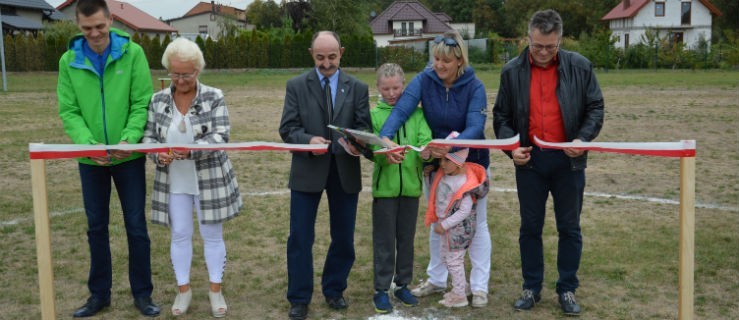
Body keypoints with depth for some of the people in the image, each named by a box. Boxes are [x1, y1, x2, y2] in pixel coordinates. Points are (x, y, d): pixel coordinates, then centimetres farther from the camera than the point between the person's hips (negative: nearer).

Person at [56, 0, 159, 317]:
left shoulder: (132, 53, -8)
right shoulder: (69, 60, -3)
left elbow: (142, 103, -10)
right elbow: (68, 111, -5)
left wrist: (129, 139, -25)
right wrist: (88, 143, -22)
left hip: (129, 157, -2)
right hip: (89, 160, 2)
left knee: (136, 226, 6)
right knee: (96, 228, 13)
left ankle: (142, 293, 21)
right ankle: (99, 293, 28)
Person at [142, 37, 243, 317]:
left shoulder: (214, 97, -7)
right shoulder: (158, 101, 2)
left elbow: (220, 135, -15)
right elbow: (148, 136, 3)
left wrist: (191, 150, -30)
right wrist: (158, 155, -18)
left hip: (210, 179, -2)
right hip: (173, 181, 3)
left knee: (212, 234, 8)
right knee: (180, 235, 11)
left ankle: (216, 289, 23)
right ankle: (183, 289, 26)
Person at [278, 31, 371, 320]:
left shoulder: (357, 88, 6)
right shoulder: (296, 86, 2)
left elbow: (364, 126, 0)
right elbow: (287, 128, -4)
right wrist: (308, 140, -24)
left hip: (345, 170, 2)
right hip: (307, 170, -1)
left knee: (343, 237, 11)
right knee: (300, 238, 2)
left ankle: (334, 290, 31)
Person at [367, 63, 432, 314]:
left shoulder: (417, 113, 4)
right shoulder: (374, 114, 1)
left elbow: (426, 140, -9)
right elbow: (372, 150, -9)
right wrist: (383, 154, -31)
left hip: (411, 185, 2)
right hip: (384, 186, -1)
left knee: (406, 238, 12)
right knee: (384, 240, 4)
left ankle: (402, 285, 26)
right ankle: (381, 290, 15)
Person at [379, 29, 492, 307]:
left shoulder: (474, 87, -19)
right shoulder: (424, 80, -14)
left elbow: (475, 128, -30)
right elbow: (401, 109, -27)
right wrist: (385, 137, -46)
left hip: (470, 162, -3)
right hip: (435, 162, 3)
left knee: (476, 223, 7)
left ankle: (479, 286, 18)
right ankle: (436, 280, 29)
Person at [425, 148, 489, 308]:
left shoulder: (462, 182, -26)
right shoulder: (444, 174, 0)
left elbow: (465, 211, -27)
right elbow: (436, 193, 20)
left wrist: (444, 225, -24)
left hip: (459, 228, -10)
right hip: (448, 226, 10)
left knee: (454, 260, 1)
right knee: (444, 255, 22)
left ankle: (459, 296, 16)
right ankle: (461, 286, 37)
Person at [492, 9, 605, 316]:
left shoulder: (579, 67, -3)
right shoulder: (512, 71, 1)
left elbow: (595, 108, 2)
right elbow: (501, 116, 6)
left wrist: (583, 138, -15)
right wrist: (511, 146, -10)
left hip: (568, 160, -1)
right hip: (529, 160, 1)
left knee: (569, 228, 8)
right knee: (530, 227, 10)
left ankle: (567, 289, 22)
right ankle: (531, 287, 24)